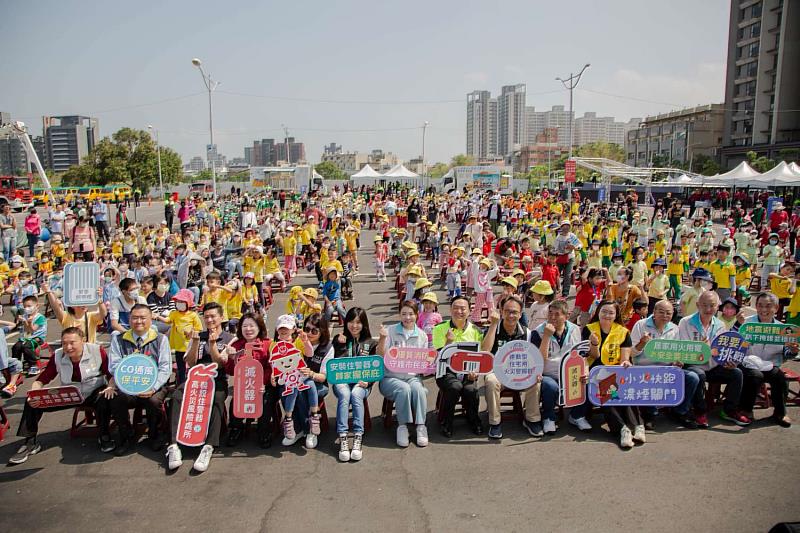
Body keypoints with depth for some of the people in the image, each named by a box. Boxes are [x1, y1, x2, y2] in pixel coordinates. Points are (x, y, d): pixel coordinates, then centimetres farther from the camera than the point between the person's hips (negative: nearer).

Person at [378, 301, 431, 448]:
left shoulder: (422, 335, 12)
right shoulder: (390, 331, 1)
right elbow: (380, 357, -5)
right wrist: (382, 338, -21)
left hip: (413, 376, 2)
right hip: (390, 377, -2)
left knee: (418, 388, -31)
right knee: (404, 389, -33)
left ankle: (421, 426, -22)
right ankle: (402, 427, -19)